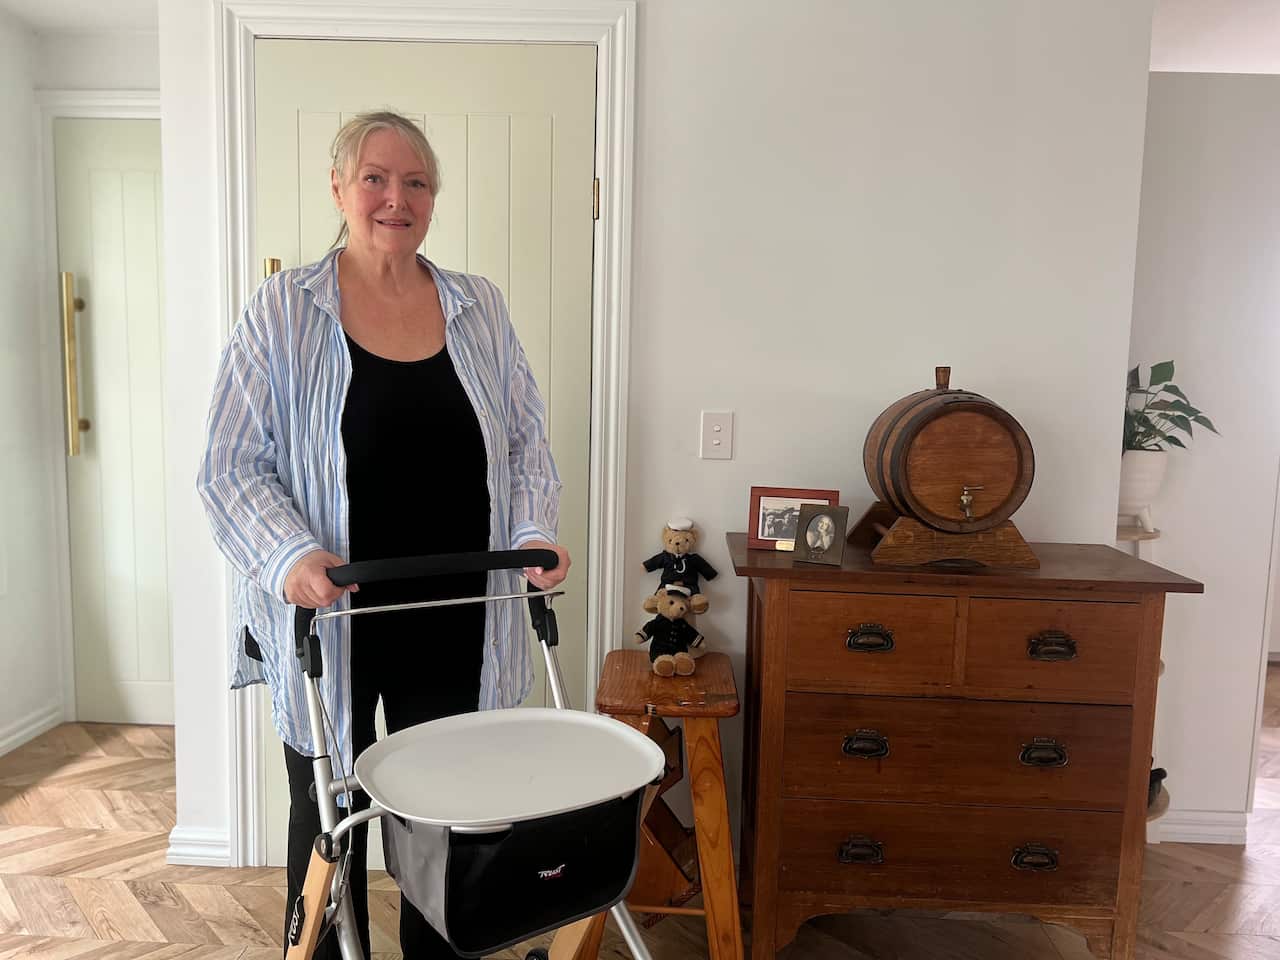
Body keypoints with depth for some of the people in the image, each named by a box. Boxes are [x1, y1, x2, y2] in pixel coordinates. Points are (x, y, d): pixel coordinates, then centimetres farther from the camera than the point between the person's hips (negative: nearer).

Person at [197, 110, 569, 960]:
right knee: (328, 820, 15)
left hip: (454, 626, 3)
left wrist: (535, 531, -7)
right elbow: (232, 465, -4)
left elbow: (526, 440, 9)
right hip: (331, 624, -2)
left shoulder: (480, 308, 6)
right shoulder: (284, 311, -3)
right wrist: (290, 555, -20)